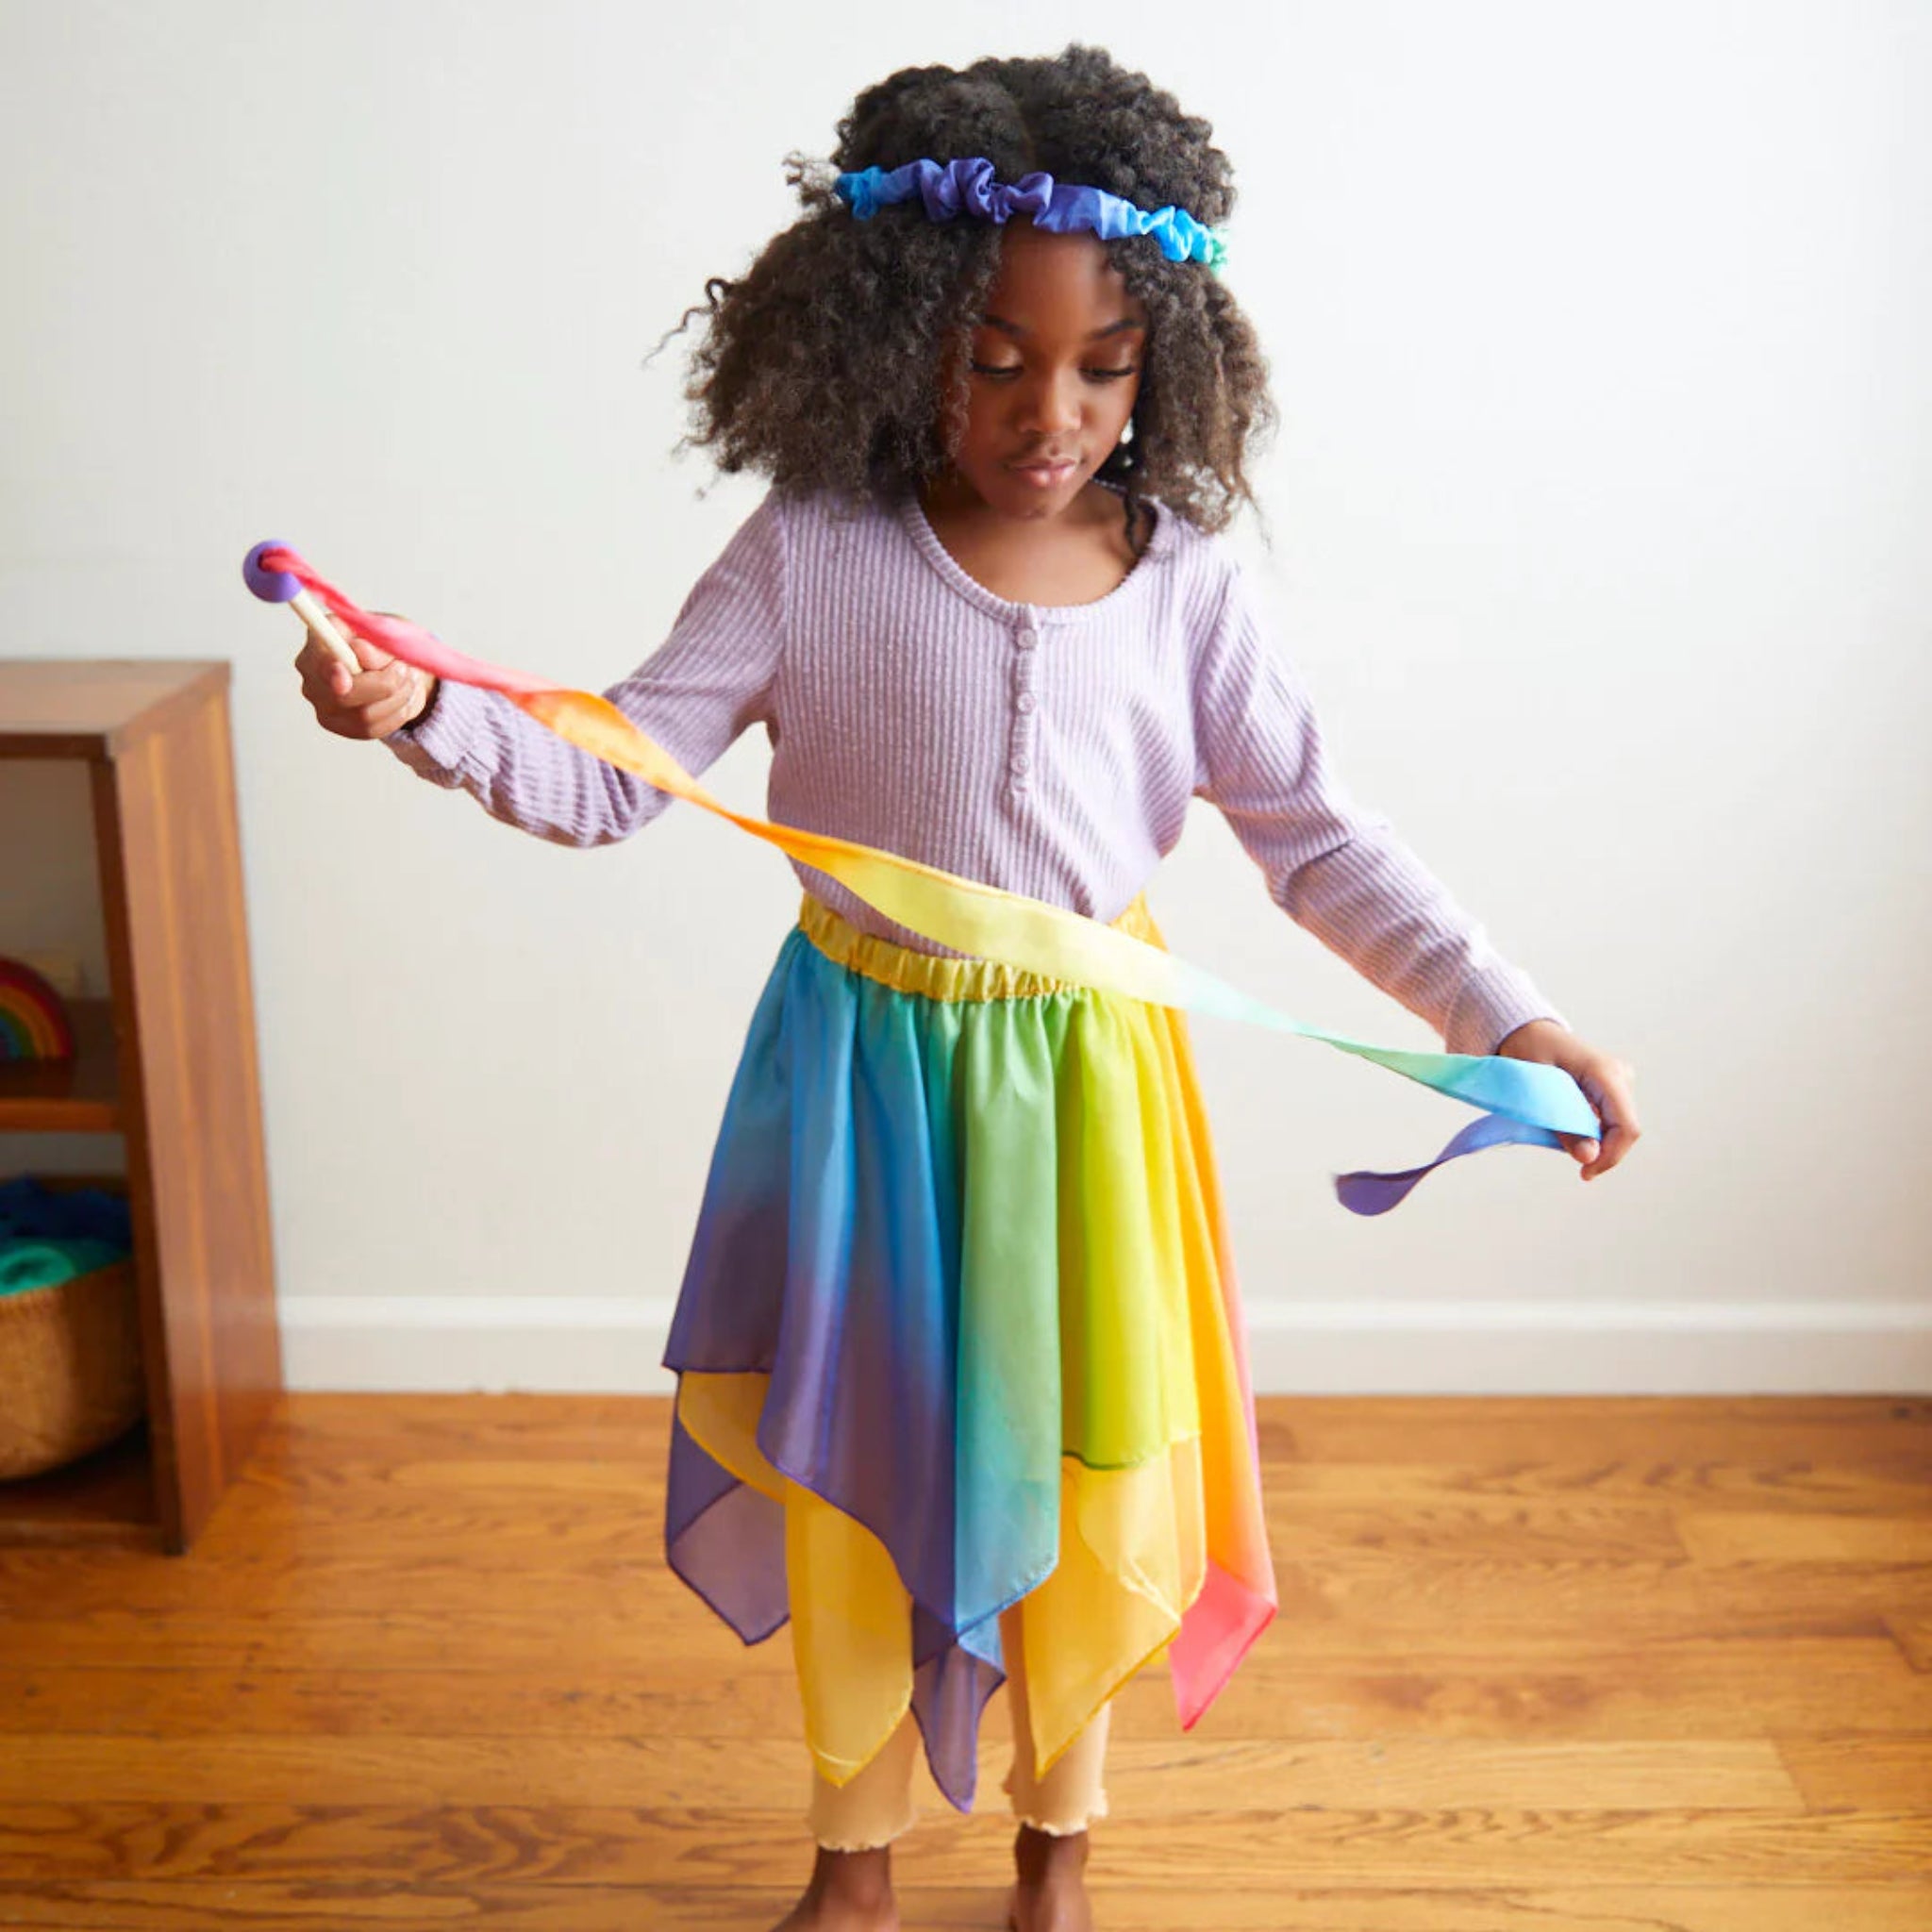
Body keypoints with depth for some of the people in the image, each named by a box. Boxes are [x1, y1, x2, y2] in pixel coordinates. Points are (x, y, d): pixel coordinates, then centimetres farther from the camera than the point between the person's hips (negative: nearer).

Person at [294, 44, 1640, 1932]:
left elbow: (1317, 835, -4)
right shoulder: (810, 551, -10)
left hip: (1082, 1072, 1)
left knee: (1073, 1470, 14)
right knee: (848, 1462, 14)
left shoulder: (1183, 583, -7)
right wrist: (428, 711, -27)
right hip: (862, 1060, 0)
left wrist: (1512, 1015, -11)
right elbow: (614, 772, -9)